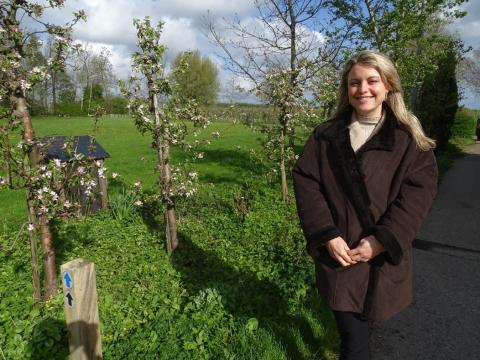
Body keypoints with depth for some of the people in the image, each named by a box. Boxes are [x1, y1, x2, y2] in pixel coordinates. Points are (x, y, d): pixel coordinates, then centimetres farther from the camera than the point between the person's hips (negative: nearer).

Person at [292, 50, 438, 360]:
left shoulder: (410, 140, -1)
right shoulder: (326, 135, 3)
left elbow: (418, 193, -8)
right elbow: (305, 182, -5)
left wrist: (382, 240, -18)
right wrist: (327, 235, -15)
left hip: (382, 256, 0)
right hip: (338, 252, 0)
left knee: (363, 321, 17)